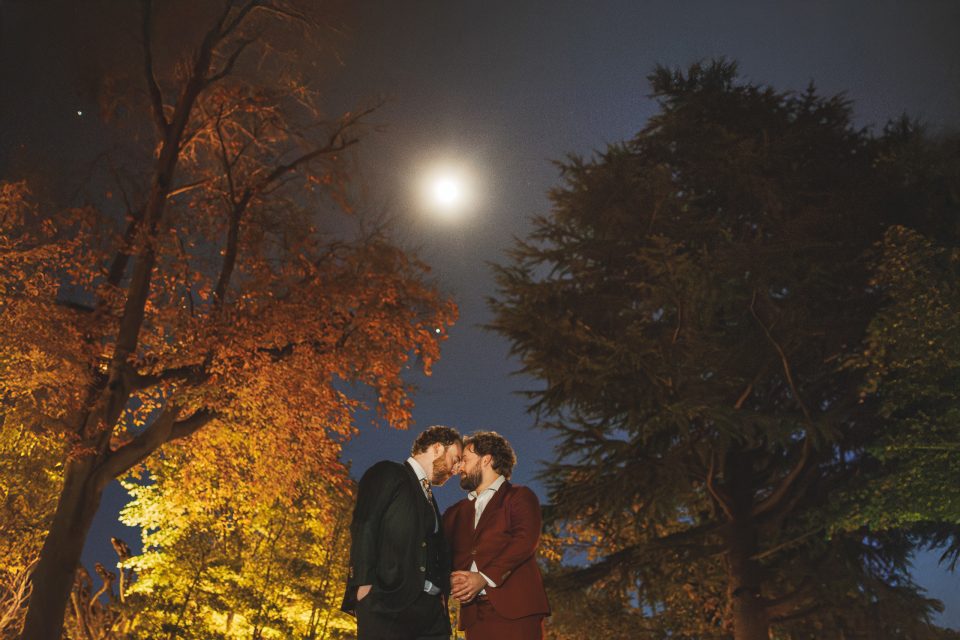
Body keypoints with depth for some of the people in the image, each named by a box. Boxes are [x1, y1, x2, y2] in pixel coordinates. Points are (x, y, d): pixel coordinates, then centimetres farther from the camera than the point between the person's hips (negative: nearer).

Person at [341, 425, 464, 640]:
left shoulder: (430, 500, 28)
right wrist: (364, 583, -17)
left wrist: (441, 595, 5)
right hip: (387, 601, -7)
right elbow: (363, 528, -7)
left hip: (430, 607, 7)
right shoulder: (388, 474, 6)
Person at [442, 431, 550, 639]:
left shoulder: (519, 497, 7)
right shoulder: (456, 512, 23)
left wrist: (485, 578, -16)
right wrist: (452, 580, -9)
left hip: (515, 608, -4)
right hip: (474, 613, 5)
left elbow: (525, 541, -9)